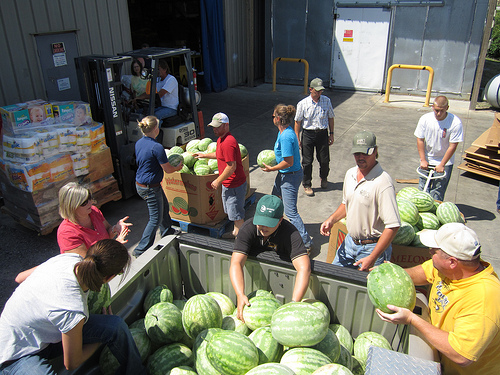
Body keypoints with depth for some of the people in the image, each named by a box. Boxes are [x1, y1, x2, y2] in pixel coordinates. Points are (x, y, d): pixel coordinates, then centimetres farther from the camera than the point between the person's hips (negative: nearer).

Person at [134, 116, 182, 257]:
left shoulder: (139, 143, 3)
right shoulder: (156, 147, -24)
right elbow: (167, 169, -16)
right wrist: (178, 167, 4)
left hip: (139, 184, 9)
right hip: (150, 188, -9)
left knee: (164, 207, 28)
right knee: (156, 218, 3)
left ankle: (167, 231, 50)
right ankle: (141, 250, 9)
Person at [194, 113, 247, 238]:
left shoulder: (228, 142, -26)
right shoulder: (221, 139, 8)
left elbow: (231, 166, -27)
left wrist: (218, 181, -19)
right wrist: (204, 155, 26)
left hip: (234, 184, -11)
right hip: (228, 183, 11)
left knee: (236, 212, 3)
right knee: (231, 209, 24)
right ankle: (236, 231, 41)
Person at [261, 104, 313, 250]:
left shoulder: (286, 137, -28)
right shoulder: (283, 132, 4)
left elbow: (289, 162, -28)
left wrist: (272, 168, -17)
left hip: (290, 176, -11)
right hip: (283, 175, 11)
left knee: (291, 212, -3)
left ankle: (306, 242, 6)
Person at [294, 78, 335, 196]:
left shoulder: (327, 101, 0)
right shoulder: (303, 104, -7)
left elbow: (330, 118, 11)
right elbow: (298, 122, -2)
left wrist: (331, 134, 10)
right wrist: (297, 139, -3)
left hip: (322, 133, 2)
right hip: (308, 134, -2)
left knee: (324, 160, 9)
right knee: (307, 162, 3)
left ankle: (324, 178, 40)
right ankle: (307, 185, 22)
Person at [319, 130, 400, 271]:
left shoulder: (383, 182, -24)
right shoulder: (350, 174, 2)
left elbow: (393, 226, -26)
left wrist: (372, 258, -25)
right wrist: (332, 219, 1)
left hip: (373, 247, -7)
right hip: (350, 242, 7)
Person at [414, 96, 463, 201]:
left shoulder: (455, 123, -19)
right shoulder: (425, 119, -10)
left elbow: (452, 146, -14)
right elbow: (420, 140, -3)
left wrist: (442, 165, -12)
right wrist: (423, 160, -5)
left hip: (445, 162, -3)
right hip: (427, 161, 3)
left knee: (437, 194, -3)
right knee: (422, 189, 8)